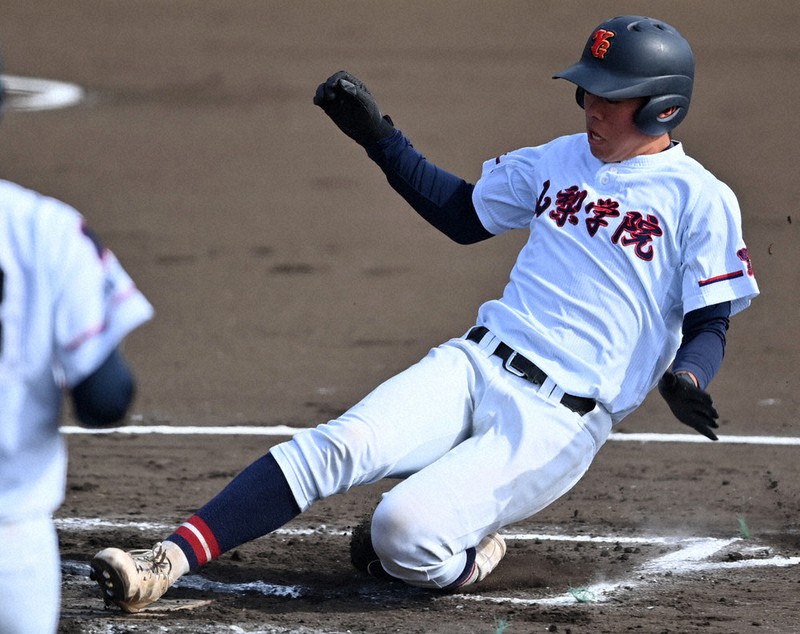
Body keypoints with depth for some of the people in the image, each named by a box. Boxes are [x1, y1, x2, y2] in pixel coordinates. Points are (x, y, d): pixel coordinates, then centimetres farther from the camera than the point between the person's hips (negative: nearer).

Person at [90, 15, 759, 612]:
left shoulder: (701, 200, -2)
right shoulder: (561, 159, 16)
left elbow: (710, 325, -1)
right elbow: (463, 215, 27)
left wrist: (686, 379, -24)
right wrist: (378, 135, 20)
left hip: (560, 418, -5)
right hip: (473, 365, 5)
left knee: (404, 531, -26)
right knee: (335, 447, -21)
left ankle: (469, 555, 9)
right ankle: (165, 562, -28)